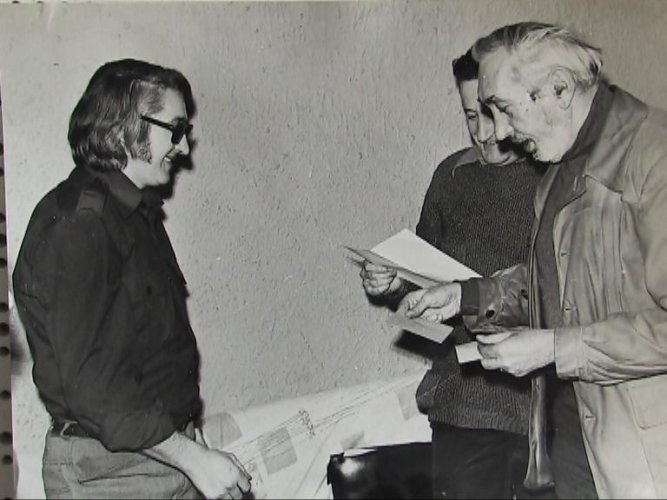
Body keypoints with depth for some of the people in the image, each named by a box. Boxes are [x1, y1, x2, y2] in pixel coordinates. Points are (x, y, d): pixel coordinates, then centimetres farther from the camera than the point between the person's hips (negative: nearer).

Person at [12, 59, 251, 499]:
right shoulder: (76, 223, -18)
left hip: (165, 451, 8)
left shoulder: (138, 213, 13)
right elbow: (88, 377, -23)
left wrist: (191, 431, 9)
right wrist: (193, 457, -21)